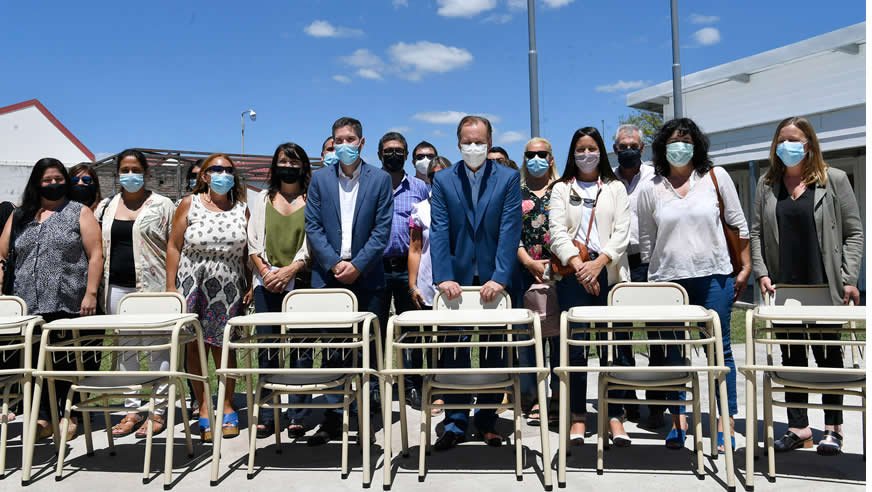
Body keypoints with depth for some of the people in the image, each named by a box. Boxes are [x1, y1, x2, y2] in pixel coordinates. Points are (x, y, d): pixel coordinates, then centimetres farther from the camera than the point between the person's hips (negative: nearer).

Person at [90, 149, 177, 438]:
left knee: (157, 348, -1)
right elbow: (99, 251, 16)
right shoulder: (106, 208, 15)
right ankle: (133, 410, 21)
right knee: (126, 349, 11)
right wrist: (99, 291, 10)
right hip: (117, 288, 5)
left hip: (153, 288, -5)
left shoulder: (162, 205, 2)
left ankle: (157, 411, 8)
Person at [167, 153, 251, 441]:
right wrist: (171, 286, -3)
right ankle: (204, 408, 14)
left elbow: (248, 252, 9)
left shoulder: (242, 209, 7)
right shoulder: (189, 204, 3)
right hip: (193, 286, 0)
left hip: (229, 290, 1)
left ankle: (227, 406, 17)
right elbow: (174, 246, 2)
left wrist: (250, 287, 2)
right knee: (196, 346, 2)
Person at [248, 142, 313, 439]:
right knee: (267, 349, 2)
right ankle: (266, 416, 10)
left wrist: (291, 269, -14)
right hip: (267, 284, 3)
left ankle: (297, 416, 4)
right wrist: (265, 271, -5)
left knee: (301, 348, -3)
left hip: (301, 282, -2)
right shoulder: (263, 199, 17)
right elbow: (254, 240, 10)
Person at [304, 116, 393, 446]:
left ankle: (370, 392, 25)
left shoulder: (380, 179, 4)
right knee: (331, 347, 2)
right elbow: (313, 227, 3)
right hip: (328, 275, 1)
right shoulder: (319, 179, 8)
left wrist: (357, 265, -11)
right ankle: (333, 416, 10)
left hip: (366, 276, -1)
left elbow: (382, 230, -2)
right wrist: (335, 264, -9)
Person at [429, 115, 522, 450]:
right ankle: (455, 422, 15)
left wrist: (500, 277, -17)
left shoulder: (508, 178, 0)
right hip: (456, 279, 1)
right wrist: (444, 277, -14)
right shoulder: (443, 181, 4)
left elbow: (510, 230, -8)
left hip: (494, 280, -1)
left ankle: (487, 420, 21)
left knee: (493, 353, 8)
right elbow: (439, 231, -4)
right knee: (454, 351, 5)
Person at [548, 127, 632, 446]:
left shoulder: (615, 188, 15)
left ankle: (614, 415, 10)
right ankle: (578, 417, 7)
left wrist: (600, 262, -13)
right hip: (572, 274, 0)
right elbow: (557, 232, 1)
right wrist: (577, 264, -14)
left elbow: (622, 232, 3)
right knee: (574, 346, -2)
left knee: (615, 344, -1)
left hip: (609, 273, 1)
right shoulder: (561, 189, 14)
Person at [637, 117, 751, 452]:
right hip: (668, 280, 1)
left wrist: (745, 267, 5)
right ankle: (678, 421, 17)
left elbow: (738, 223, 8)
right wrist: (649, 279, 8)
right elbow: (646, 240, 10)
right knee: (673, 352, 6)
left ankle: (726, 424, 12)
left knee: (719, 349, 2)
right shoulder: (650, 190, 6)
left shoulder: (715, 177, 5)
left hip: (714, 276, -1)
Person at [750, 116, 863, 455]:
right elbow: (756, 232, 8)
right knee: (791, 357, 8)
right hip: (782, 288, 3)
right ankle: (798, 427, 18)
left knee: (828, 356, 8)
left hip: (825, 287, -2)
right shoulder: (767, 183, 9)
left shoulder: (834, 180, 1)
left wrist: (849, 280, -8)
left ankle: (833, 428, 21)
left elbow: (854, 232, 0)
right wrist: (761, 273, -3)